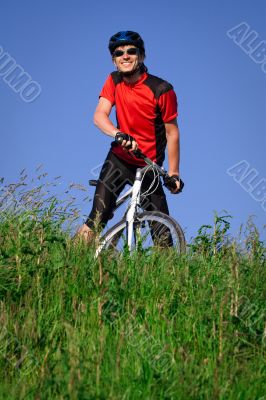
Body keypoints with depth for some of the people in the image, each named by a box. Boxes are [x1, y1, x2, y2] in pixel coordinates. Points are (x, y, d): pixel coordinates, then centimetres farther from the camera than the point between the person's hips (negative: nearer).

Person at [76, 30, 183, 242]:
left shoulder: (162, 90, -14)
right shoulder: (114, 81, -1)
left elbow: (172, 133, -9)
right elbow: (99, 115, -14)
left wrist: (174, 173, -11)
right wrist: (119, 135, -34)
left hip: (148, 167, -2)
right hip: (119, 159, 2)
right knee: (97, 218, -12)